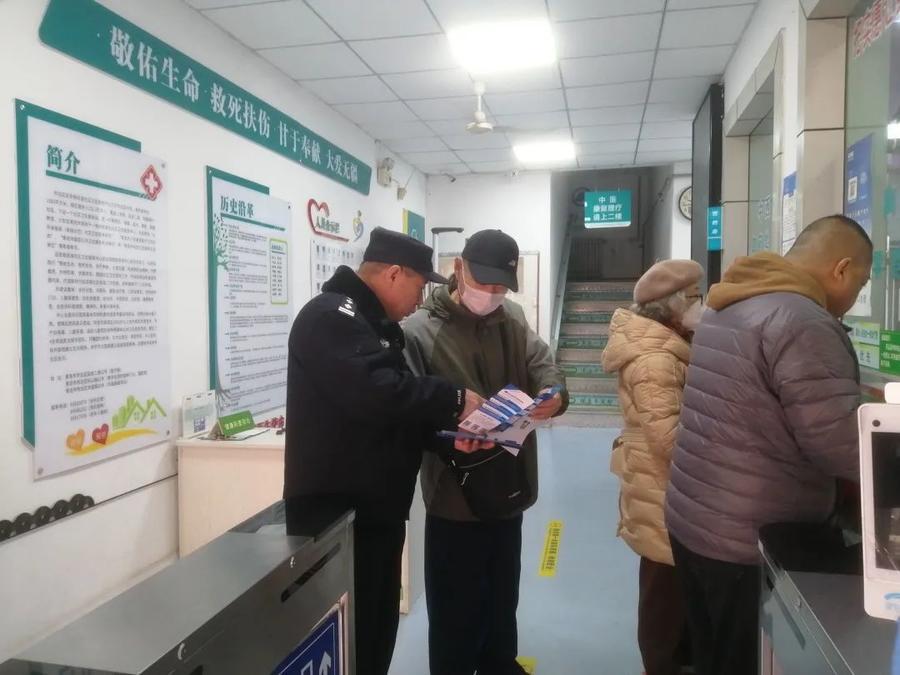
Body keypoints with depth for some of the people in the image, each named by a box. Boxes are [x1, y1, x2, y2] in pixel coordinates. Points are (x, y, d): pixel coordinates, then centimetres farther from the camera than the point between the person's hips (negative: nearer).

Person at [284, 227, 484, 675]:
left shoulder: (376, 323, 17)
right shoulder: (332, 316, -16)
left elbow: (399, 404, 18)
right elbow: (377, 393, -31)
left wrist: (450, 426, 1)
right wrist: (454, 400, -18)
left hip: (377, 509, 10)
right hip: (336, 512, -10)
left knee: (378, 628, 20)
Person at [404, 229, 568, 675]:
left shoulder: (512, 318, 6)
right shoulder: (421, 330, -14)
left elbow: (541, 363, 0)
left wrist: (552, 393, -22)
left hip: (509, 489, 6)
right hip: (456, 498, -6)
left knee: (502, 605, 26)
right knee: (456, 616, 9)